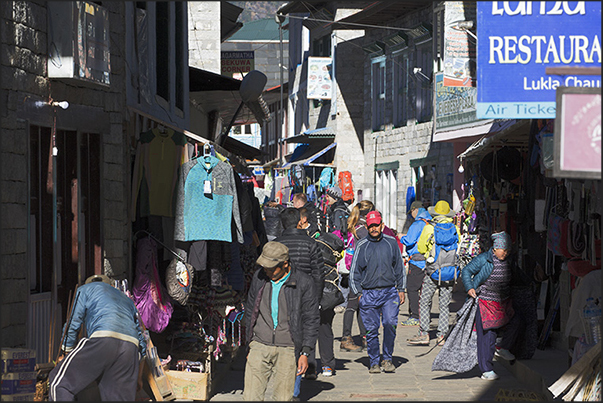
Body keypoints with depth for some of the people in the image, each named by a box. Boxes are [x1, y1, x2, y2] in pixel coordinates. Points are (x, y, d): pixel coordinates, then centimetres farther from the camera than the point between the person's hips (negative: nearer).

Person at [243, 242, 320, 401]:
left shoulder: (304, 283, -5)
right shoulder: (259, 278, 6)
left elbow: (311, 320, 0)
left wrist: (305, 353, -5)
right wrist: (250, 346, 18)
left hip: (288, 350, -3)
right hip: (260, 346, 3)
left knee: (283, 398, -1)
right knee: (251, 396, -7)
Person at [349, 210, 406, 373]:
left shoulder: (391, 242, 7)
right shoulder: (361, 246, 3)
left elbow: (400, 267, 15)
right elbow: (354, 271, 8)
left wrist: (401, 290, 12)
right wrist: (358, 293, 1)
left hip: (389, 292, 0)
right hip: (368, 293, 0)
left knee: (390, 324, -15)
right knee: (371, 329, 0)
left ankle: (387, 358, -1)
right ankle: (374, 362, 11)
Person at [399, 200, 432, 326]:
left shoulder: (417, 224, -12)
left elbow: (409, 241, -18)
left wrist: (402, 238, 5)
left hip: (417, 261, -8)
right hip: (429, 262, 8)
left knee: (412, 289, -5)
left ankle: (414, 317, -9)